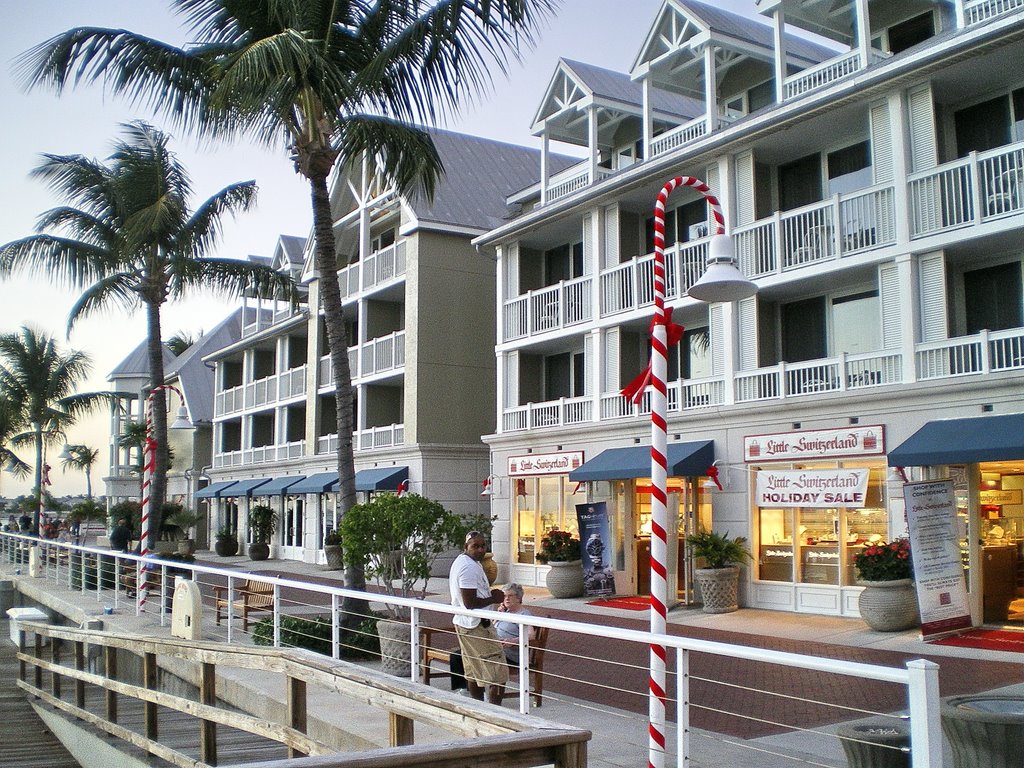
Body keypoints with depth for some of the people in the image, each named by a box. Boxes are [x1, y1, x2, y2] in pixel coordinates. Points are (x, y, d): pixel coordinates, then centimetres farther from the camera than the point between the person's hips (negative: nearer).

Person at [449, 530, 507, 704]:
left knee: (474, 670, 17)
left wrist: (489, 594, 8)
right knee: (498, 671, -6)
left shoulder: (461, 561, 12)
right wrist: (493, 599, -12)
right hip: (476, 625, -11)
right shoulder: (470, 567, -21)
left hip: (463, 623, 11)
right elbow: (470, 603, -25)